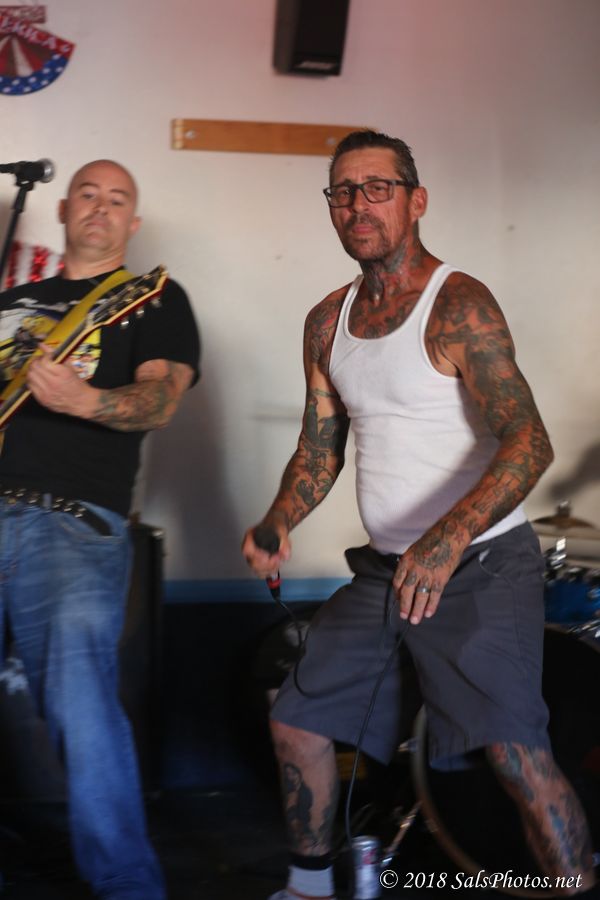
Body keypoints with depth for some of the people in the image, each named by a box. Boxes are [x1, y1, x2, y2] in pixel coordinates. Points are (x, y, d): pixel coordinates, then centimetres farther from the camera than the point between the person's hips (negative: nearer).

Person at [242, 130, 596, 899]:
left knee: (516, 751, -20)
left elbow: (529, 443, -24)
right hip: (384, 569, 7)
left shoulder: (458, 305, -14)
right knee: (295, 721, 13)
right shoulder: (328, 322, 8)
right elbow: (320, 450, 14)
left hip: (480, 567, -7)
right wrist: (278, 523, -7)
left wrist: (448, 539, -39)